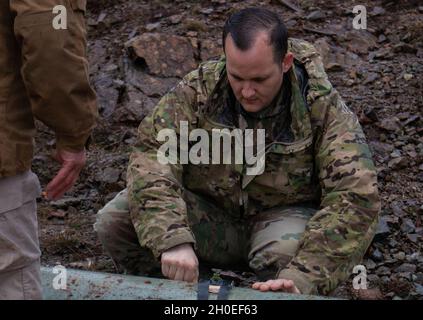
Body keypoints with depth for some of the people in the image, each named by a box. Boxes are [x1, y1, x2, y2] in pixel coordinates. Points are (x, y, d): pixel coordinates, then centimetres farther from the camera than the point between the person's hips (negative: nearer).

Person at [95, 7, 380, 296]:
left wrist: (303, 280, -42)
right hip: (207, 212, 2)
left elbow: (356, 196, -28)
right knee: (114, 221, -21)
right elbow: (153, 156, -25)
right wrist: (172, 239, -42)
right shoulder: (198, 89, -15)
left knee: (290, 254, -39)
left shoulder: (323, 107, -20)